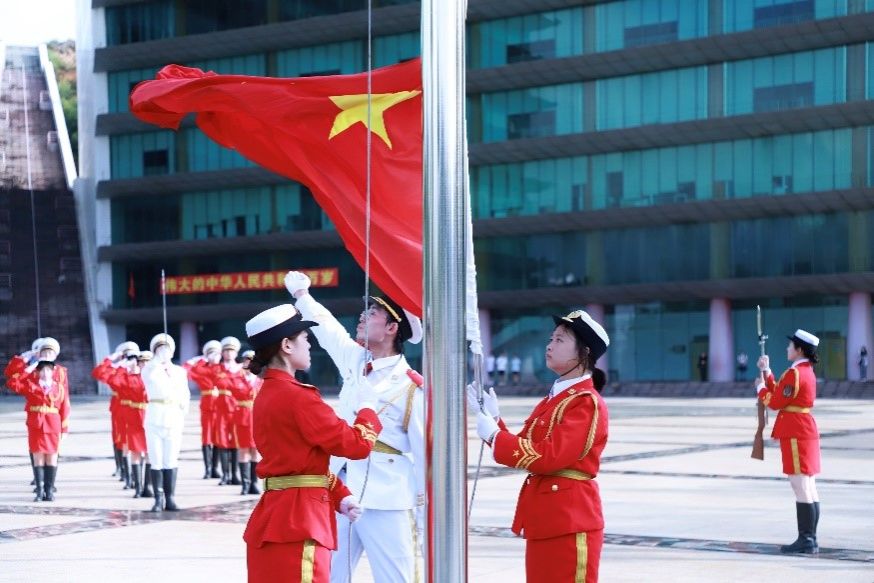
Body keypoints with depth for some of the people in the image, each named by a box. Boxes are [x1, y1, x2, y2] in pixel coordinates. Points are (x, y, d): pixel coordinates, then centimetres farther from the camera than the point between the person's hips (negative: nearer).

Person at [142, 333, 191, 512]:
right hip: (154, 420, -2)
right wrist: (159, 359, -18)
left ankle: (170, 498, 5)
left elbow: (185, 395, 15)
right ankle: (159, 499, 1)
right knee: (156, 462, -2)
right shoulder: (149, 370, 6)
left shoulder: (179, 371, 14)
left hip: (174, 420, 2)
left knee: (171, 461, 2)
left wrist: (184, 411, 1)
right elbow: (148, 375, -19)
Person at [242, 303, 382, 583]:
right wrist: (367, 409, 5)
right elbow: (357, 445, -14)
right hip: (299, 520, -10)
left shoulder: (267, 394, 13)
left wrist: (340, 496, 9)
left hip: (275, 513, 10)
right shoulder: (297, 397, -17)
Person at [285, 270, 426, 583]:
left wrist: (423, 516, -8)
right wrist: (302, 294, 41)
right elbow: (326, 327, 27)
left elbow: (424, 455, -9)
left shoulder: (412, 388, -11)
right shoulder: (354, 360, 7)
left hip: (386, 505, -7)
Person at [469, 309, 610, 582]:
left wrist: (494, 436, -15)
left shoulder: (587, 403, -14)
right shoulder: (552, 399, 16)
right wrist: (494, 420, 4)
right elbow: (525, 449, 15)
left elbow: (550, 456, -22)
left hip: (570, 521, -10)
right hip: (542, 520, 10)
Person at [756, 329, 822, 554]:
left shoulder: (794, 373, -16)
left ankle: (805, 541, -7)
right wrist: (766, 373, 22)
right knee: (809, 488, 10)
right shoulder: (807, 371, 15)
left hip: (795, 434, -10)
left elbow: (775, 402, -13)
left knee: (801, 488, -8)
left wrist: (760, 388, 4)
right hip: (807, 431, 10)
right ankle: (810, 540, 14)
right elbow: (780, 393, 20)